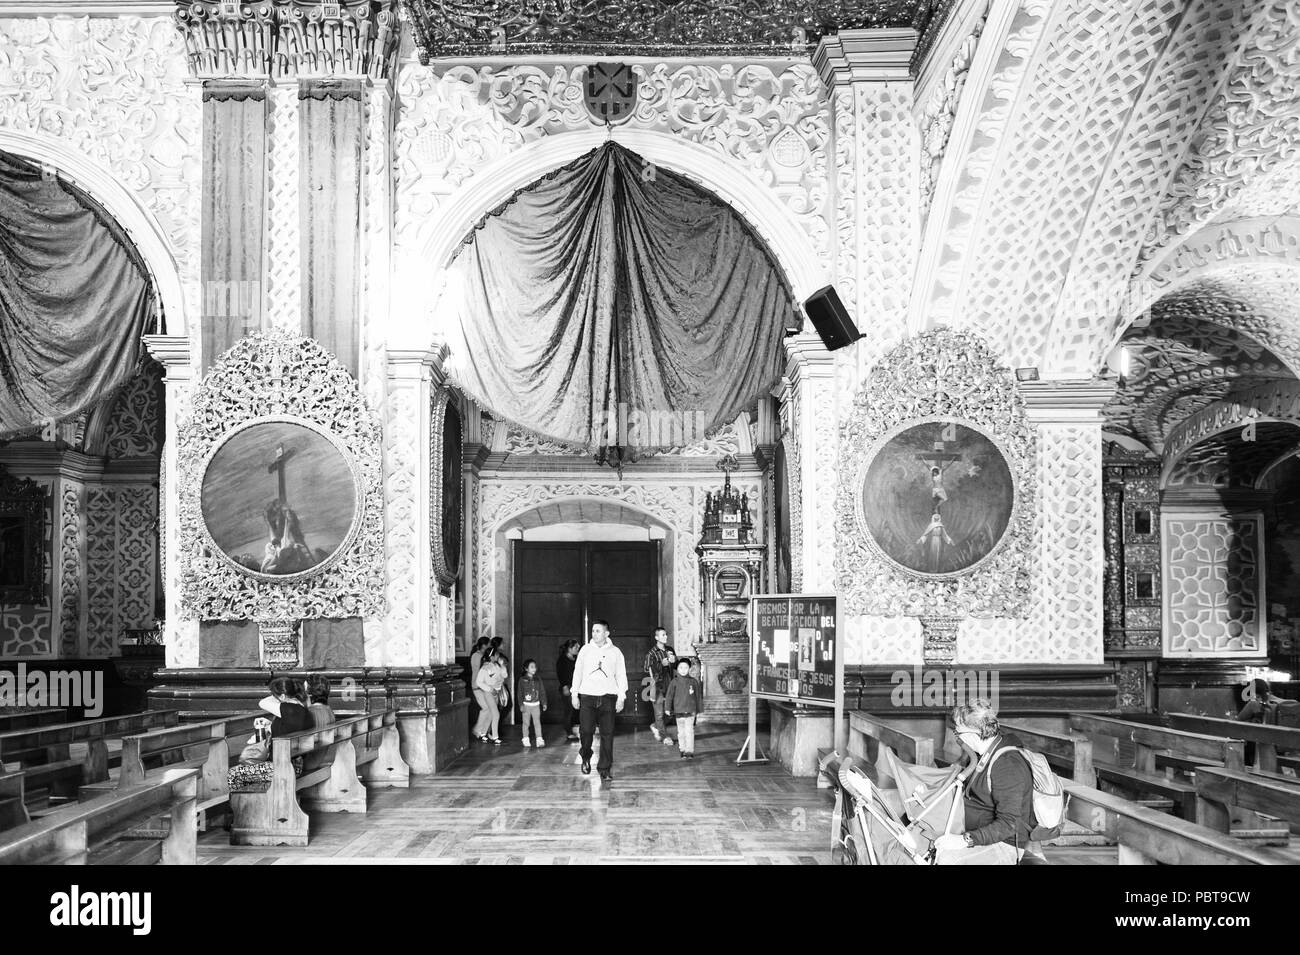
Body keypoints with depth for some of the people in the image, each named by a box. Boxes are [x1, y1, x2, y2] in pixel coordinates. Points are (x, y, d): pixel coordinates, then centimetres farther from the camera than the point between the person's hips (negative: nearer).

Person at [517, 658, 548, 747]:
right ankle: (525, 740, 15)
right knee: (526, 723, 5)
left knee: (537, 722, -2)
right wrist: (521, 705, -9)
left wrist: (544, 703, 6)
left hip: (536, 704, 2)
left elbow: (542, 692, 9)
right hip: (526, 704, -2)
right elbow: (519, 693, -3)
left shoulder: (538, 679, 5)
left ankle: (539, 740, -4)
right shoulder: (522, 680, -4)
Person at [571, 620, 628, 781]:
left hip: (608, 696, 0)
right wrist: (574, 694, 5)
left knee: (607, 734, -2)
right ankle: (586, 757, 20)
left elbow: (621, 675, 7)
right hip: (587, 695, 0)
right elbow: (577, 672, 11)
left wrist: (621, 697, -1)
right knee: (586, 730, -8)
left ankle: (605, 768, 6)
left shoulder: (615, 652, 7)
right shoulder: (585, 650, 8)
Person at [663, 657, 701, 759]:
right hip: (678, 711, 1)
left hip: (690, 711, -1)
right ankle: (683, 751, 16)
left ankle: (690, 751, -4)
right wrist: (667, 708, -4)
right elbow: (669, 695, 2)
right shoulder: (675, 682, 2)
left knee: (689, 731, -8)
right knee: (681, 732, 6)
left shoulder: (693, 682, 3)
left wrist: (698, 710, 12)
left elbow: (698, 696, 10)